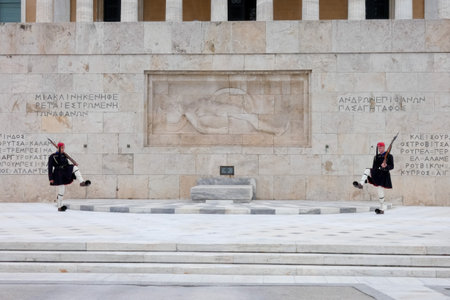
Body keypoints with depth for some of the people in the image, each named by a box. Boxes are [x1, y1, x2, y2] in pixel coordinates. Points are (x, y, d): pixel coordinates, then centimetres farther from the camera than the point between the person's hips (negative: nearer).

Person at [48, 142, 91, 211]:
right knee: (61, 190, -5)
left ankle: (82, 182, -24)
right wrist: (51, 178, -11)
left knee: (74, 167, -18)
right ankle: (59, 207, 9)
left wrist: (73, 165, 1)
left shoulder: (64, 155, 11)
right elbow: (50, 168, -7)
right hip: (59, 175, -5)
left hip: (66, 172, 5)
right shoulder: (52, 156, -6)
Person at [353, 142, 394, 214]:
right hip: (375, 174, 6)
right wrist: (371, 174, 16)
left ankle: (382, 209, 9)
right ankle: (360, 184, -33)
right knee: (367, 170, -20)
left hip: (383, 175, -6)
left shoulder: (389, 156, -2)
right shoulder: (376, 156, 16)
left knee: (380, 191, -5)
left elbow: (391, 166, -8)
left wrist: (385, 166, -28)